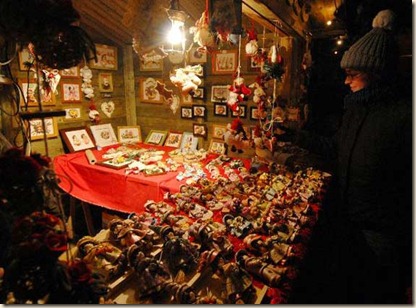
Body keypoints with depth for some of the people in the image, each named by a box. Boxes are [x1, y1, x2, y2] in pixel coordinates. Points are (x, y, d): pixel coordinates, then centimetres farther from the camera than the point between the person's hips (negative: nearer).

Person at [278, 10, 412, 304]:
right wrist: (293, 135, 11)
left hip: (382, 231, -6)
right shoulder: (355, 108, 2)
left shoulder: (404, 116, -22)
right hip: (346, 221, 7)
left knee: (379, 295, 17)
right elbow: (335, 147, 15)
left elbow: (408, 186, -22)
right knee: (343, 286, 25)